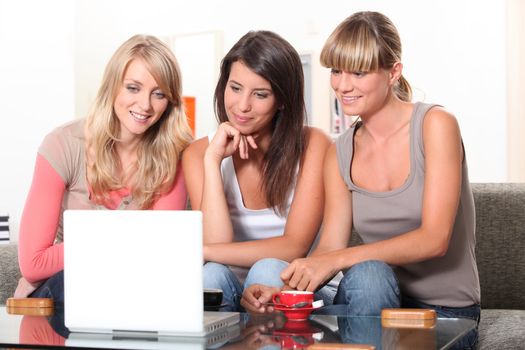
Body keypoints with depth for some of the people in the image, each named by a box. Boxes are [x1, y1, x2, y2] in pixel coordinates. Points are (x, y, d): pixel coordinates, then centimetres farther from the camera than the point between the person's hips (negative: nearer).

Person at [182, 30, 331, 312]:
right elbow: (217, 241, -14)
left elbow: (294, 247, -16)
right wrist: (213, 160, -18)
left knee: (267, 271, -33)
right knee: (212, 275, -31)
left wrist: (199, 250, -22)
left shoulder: (312, 145, -7)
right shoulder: (200, 153, 0)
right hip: (230, 293, 1)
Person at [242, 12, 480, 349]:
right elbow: (330, 246, 0)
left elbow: (434, 239, -19)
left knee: (368, 274, -34)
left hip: (445, 311, -3)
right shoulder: (340, 153, 6)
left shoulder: (435, 124, -10)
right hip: (378, 299, 4)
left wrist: (336, 260, -29)